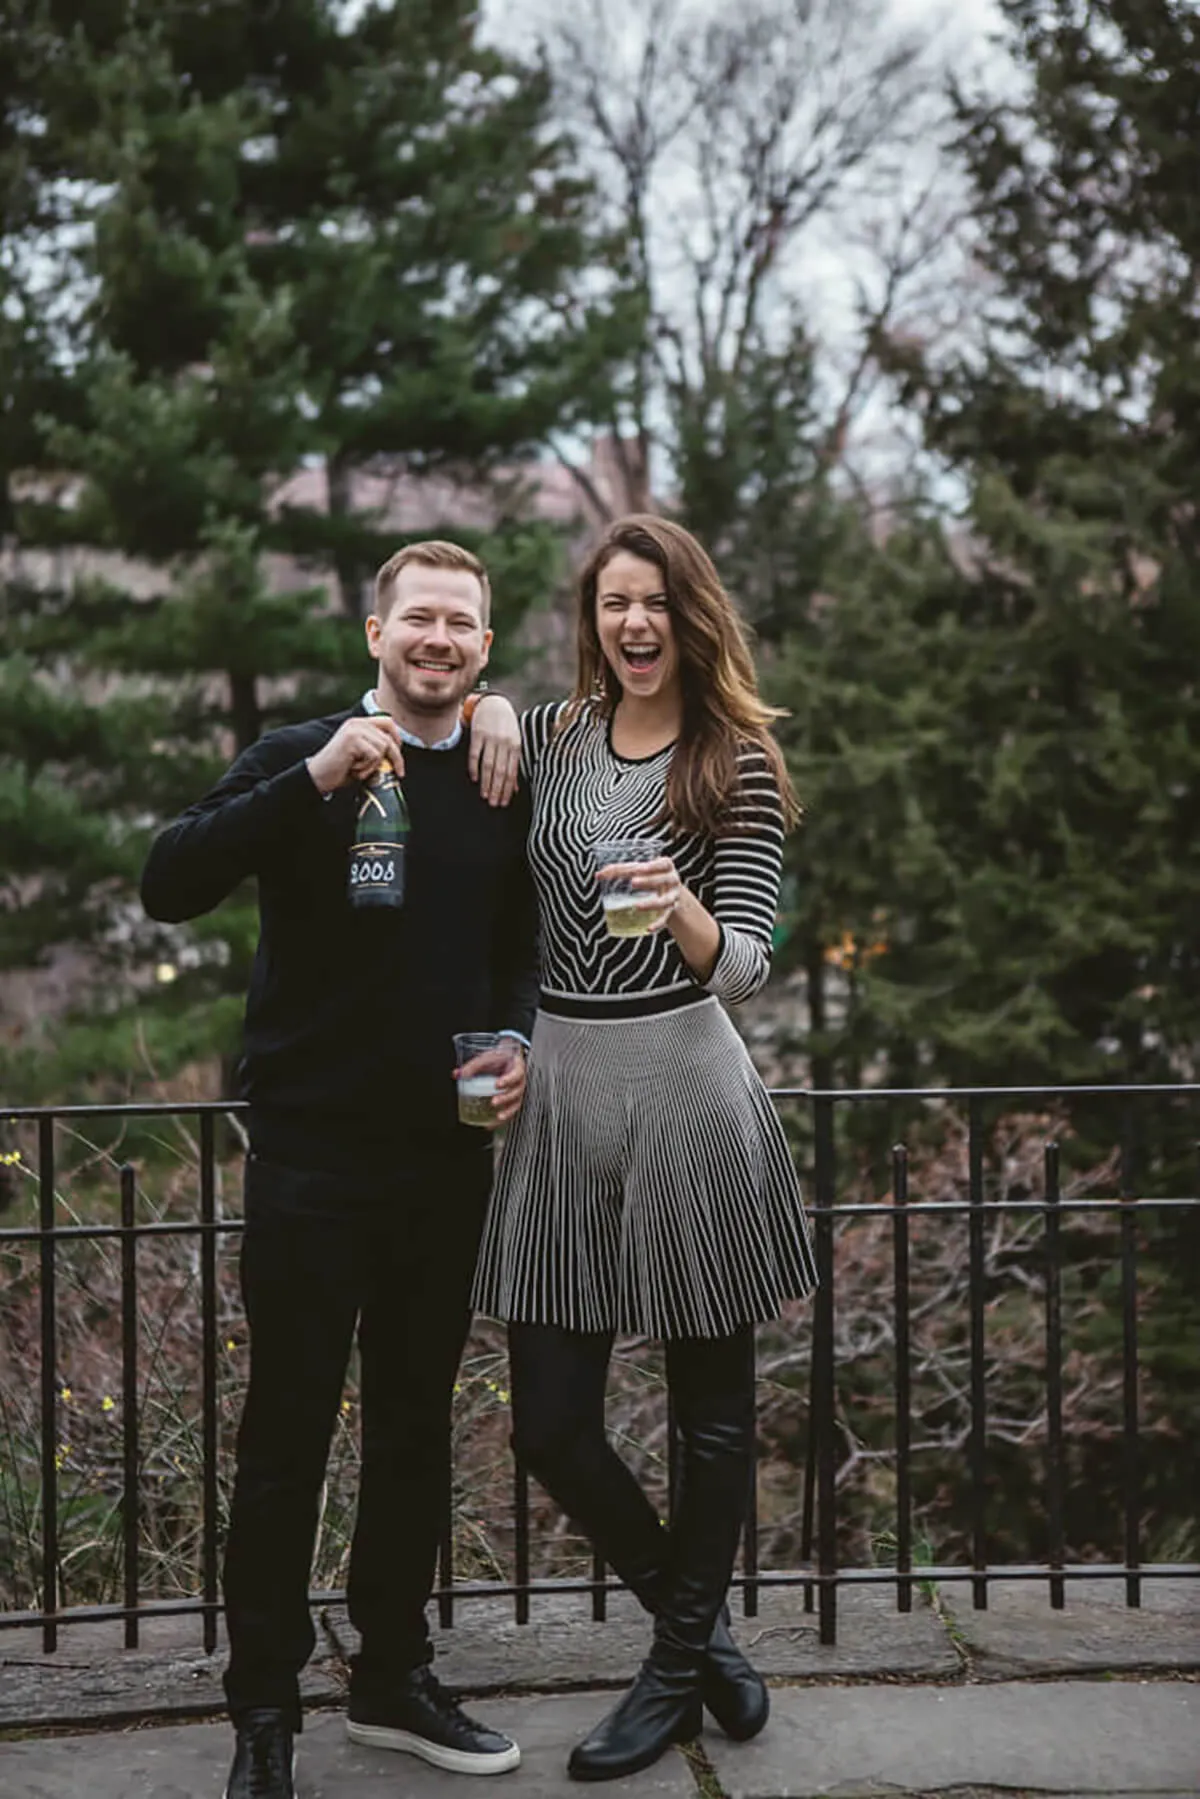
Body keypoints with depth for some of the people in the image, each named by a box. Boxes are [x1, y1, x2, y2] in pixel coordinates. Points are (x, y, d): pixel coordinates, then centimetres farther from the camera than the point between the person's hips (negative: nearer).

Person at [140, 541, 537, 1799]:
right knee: (289, 1429, 0)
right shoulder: (302, 760, -3)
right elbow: (170, 886, -17)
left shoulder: (505, 785, 8)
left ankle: (393, 1677, 29)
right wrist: (313, 780, -26)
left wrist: (517, 1044, -2)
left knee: (417, 1424, 14)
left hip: (446, 1154, 4)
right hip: (312, 1150, -4)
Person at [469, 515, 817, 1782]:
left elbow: (745, 964, -7)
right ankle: (698, 1623, 28)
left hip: (684, 1083, -4)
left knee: (710, 1401, 7)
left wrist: (682, 915, -30)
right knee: (548, 1422, 4)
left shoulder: (738, 764, -2)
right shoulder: (549, 737, 9)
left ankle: (677, 1669, 27)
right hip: (558, 1083, 4)